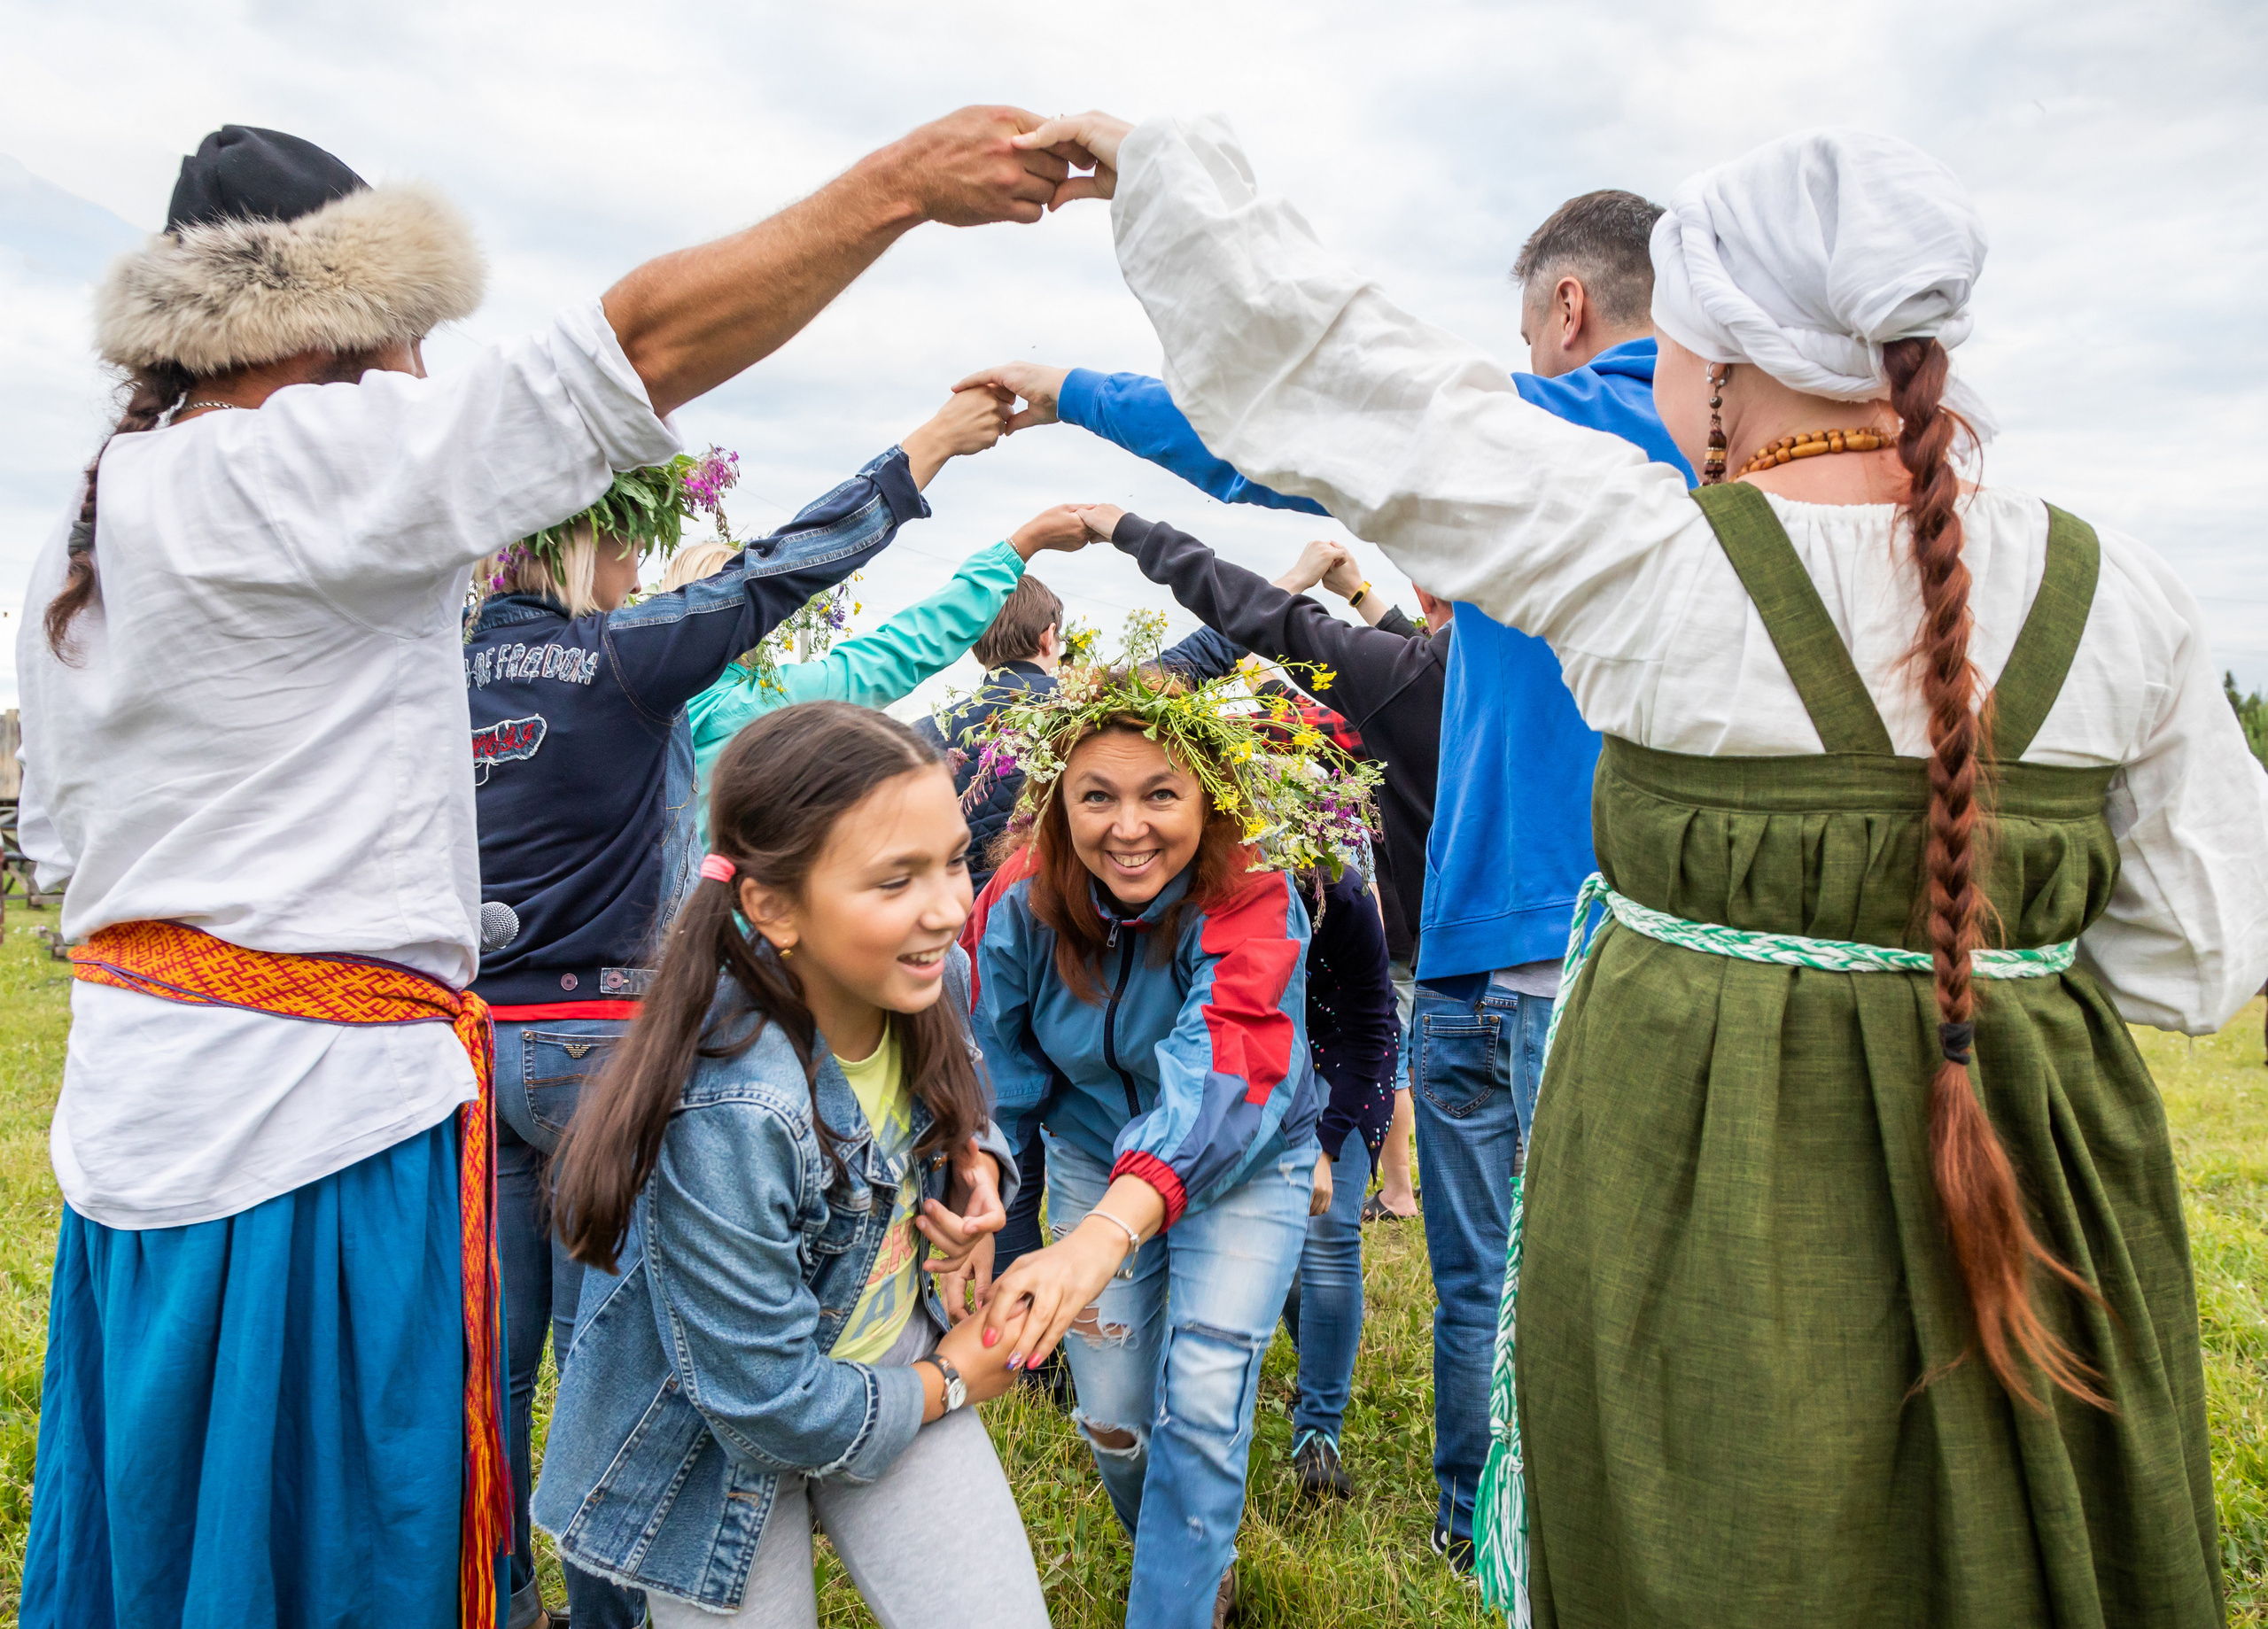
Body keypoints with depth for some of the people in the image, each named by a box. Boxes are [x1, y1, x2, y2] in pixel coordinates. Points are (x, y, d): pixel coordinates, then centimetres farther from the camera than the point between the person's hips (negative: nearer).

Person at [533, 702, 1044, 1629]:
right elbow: (771, 1403, -26)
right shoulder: (729, 1115, -37)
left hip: (892, 1356, 5)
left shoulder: (928, 977, -16)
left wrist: (976, 1164, -12)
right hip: (727, 1446, -5)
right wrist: (952, 1384, -11)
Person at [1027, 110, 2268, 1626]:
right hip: (2031, 1180, 4)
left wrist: (1153, 157, 5)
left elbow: (1328, 372, -8)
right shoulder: (2120, 599, -4)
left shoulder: (1645, 560, -15)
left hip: (1698, 1179, -3)